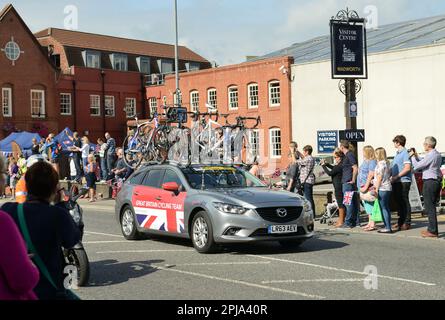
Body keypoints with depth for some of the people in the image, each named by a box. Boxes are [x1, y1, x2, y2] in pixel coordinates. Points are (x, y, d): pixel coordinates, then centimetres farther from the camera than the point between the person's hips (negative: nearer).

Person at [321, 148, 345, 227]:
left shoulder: (340, 166, -21)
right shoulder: (341, 165, 9)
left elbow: (330, 173, -19)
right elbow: (334, 168, 26)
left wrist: (323, 166, -8)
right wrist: (326, 164, 13)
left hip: (339, 187, -10)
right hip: (339, 187, 10)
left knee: (340, 204, -5)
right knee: (341, 204, 15)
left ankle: (341, 222, -1)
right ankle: (341, 220, 24)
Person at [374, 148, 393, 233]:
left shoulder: (381, 163, -12)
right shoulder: (386, 163, 16)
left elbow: (379, 178, -14)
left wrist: (376, 189, -12)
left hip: (382, 188, -9)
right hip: (388, 188, 9)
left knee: (384, 208, -7)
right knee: (386, 208, 11)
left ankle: (388, 228, -8)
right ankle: (387, 226, 14)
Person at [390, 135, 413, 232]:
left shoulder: (405, 153, -11)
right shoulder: (397, 154, 19)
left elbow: (407, 168, -20)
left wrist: (396, 176, -18)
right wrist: (391, 176, 13)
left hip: (404, 181, -9)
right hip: (396, 182, 9)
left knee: (405, 202, -5)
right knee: (398, 202, 13)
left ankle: (407, 223, -1)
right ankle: (401, 221, 22)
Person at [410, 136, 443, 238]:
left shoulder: (430, 155, -16)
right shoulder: (437, 155, 14)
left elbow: (417, 166, -12)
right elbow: (423, 164, 20)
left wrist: (412, 156, 2)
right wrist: (416, 156, 17)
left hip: (430, 182, -10)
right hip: (436, 181, 10)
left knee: (430, 207, -6)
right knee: (431, 206, 16)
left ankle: (433, 231, -5)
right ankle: (432, 229, 21)